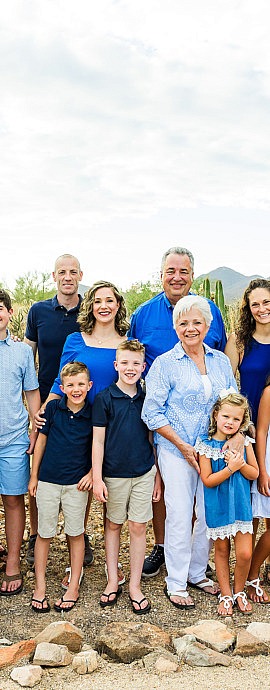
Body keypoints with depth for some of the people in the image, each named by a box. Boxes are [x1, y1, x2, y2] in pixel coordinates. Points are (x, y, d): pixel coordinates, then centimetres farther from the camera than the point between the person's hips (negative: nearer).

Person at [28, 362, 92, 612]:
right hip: (48, 480, 1)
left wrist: (91, 473, -6)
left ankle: (74, 585, 24)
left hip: (77, 483, 0)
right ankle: (40, 586, 22)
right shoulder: (53, 408, -4)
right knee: (44, 533, 9)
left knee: (76, 533, 9)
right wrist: (34, 476, 5)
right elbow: (41, 440, 4)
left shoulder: (92, 414, -4)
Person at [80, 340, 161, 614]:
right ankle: (112, 581, 25)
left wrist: (158, 475, 10)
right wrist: (97, 477, -8)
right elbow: (98, 440, -4)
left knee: (138, 527, 6)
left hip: (144, 473, 2)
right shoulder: (104, 399, -6)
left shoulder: (147, 398, 3)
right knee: (113, 525, 12)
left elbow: (153, 438, 10)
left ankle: (135, 586, 18)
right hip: (114, 473, -2)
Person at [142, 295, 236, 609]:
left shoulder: (221, 361, 7)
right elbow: (152, 412, -8)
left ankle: (197, 573, 30)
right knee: (179, 516, 0)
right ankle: (175, 583, 16)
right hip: (176, 452, -4)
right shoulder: (164, 364, -6)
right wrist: (184, 447, -12)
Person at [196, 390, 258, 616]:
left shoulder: (244, 442, -4)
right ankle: (226, 594, 30)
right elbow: (207, 480, -13)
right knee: (221, 550, 13)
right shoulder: (206, 445, -11)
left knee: (244, 553, -2)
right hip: (217, 506, -1)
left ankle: (239, 591, 23)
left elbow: (254, 473, -1)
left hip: (241, 504, 1)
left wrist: (240, 463, -19)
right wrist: (230, 468, -24)